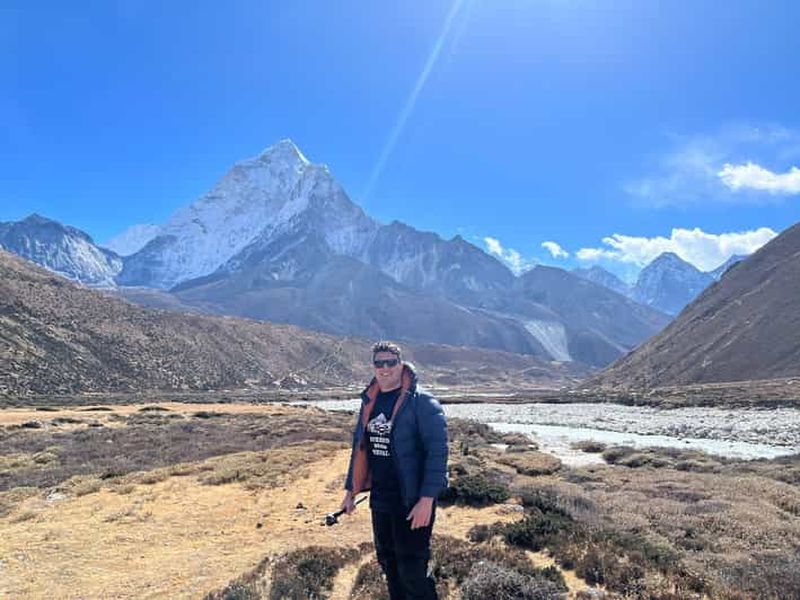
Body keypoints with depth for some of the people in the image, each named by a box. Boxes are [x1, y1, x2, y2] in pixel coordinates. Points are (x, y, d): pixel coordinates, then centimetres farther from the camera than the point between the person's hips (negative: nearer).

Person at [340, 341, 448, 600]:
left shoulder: (422, 403, -13)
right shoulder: (369, 402, 8)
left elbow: (437, 452, -17)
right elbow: (359, 447, 16)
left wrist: (427, 499, -23)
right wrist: (350, 491, 16)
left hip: (413, 501, -7)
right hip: (380, 499, 7)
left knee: (412, 571, -2)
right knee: (388, 563, 19)